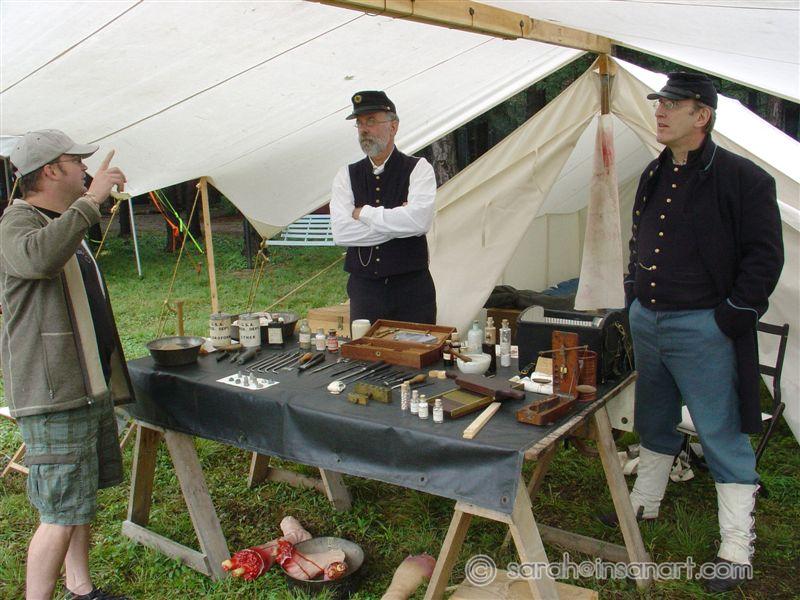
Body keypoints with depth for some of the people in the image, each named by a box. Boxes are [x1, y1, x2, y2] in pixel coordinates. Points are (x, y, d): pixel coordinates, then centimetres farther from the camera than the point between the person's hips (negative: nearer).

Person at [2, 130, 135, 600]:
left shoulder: (65, 223, 19)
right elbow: (39, 257, -39)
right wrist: (92, 200, -31)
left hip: (91, 387, 10)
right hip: (53, 394, -10)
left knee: (82, 499, 18)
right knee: (62, 512, -6)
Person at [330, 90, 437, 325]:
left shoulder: (418, 169, -1)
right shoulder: (346, 176, 6)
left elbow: (420, 220, -19)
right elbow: (341, 232, -8)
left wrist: (364, 213, -10)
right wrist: (397, 221, -12)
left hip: (412, 289, -2)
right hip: (364, 288, 2)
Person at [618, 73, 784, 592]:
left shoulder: (743, 179, -11)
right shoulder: (655, 176, 11)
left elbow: (765, 257, -12)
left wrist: (731, 317, -15)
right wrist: (635, 300, 14)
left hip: (703, 329, -7)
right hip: (647, 322, 7)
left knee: (724, 437, 1)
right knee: (654, 425, 22)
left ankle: (737, 552, 13)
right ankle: (644, 505, 41)